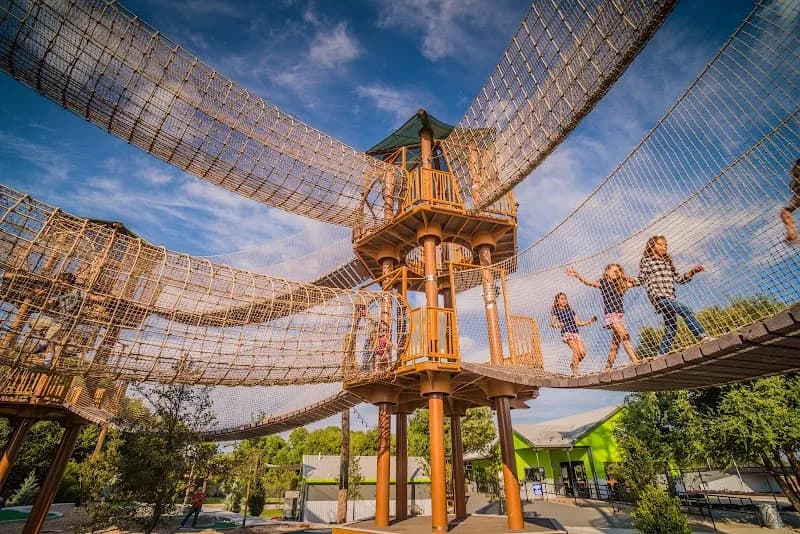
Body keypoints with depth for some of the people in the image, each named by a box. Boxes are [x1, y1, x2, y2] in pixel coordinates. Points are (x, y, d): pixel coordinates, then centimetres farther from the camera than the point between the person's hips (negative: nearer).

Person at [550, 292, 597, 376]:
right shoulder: (556, 311, 8)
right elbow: (552, 323, -5)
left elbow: (579, 323, 24)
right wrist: (558, 324, -26)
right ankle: (575, 371, -13)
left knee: (583, 352, -10)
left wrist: (590, 321, 15)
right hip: (566, 333, -5)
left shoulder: (570, 311, 25)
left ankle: (574, 365, 16)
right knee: (576, 350, -22)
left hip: (576, 333, 6)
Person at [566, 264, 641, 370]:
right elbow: (589, 282, -14)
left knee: (616, 341, 5)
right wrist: (577, 275, -30)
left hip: (620, 314, 6)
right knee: (625, 336, -18)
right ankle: (635, 360, -22)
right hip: (611, 313, -6)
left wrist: (625, 277, 10)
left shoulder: (619, 284, 18)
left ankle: (608, 367, 10)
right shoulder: (603, 282, 2)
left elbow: (636, 282, 24)